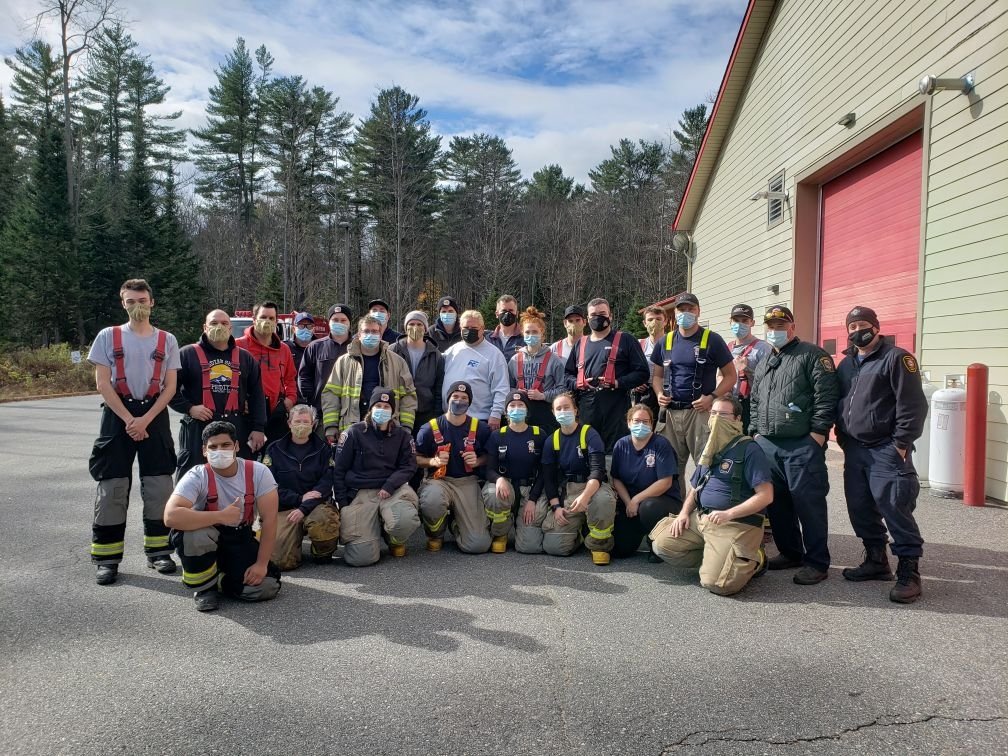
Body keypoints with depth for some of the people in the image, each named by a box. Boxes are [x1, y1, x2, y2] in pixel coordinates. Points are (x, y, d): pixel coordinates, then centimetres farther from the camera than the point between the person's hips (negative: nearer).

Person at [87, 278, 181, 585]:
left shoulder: (167, 340, 6)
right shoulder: (108, 337, 4)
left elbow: (170, 387, 2)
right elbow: (102, 383, -2)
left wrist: (146, 420, -10)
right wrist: (128, 419, -10)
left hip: (155, 416, 1)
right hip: (117, 416, -1)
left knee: (158, 486, 2)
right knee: (112, 487, -1)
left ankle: (158, 550, 13)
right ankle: (107, 557, 6)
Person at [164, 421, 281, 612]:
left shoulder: (258, 472, -16)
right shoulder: (197, 477, -21)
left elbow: (269, 520, -13)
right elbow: (171, 516, -36)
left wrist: (261, 564, -17)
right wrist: (221, 516, -37)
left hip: (241, 539, 1)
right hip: (208, 537, -1)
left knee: (268, 586, -21)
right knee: (195, 534, -37)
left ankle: (220, 580, 10)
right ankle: (204, 587, -7)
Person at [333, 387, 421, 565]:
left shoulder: (402, 435, 10)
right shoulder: (354, 433, 4)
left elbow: (408, 466, 4)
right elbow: (339, 470, 5)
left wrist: (389, 486, -13)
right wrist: (343, 503, -2)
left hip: (393, 489, 2)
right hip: (360, 493, -1)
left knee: (406, 521, -34)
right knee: (362, 557, -17)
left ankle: (396, 542, 5)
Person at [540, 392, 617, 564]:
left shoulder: (590, 434, -7)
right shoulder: (552, 440, 6)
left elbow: (598, 470, -18)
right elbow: (548, 477, 7)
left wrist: (585, 496, -35)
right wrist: (556, 506, -7)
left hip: (593, 487, -3)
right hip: (565, 493, 3)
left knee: (604, 500, -42)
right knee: (553, 547, -15)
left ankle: (599, 543, -12)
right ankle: (578, 532, 20)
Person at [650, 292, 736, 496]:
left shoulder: (711, 340, -1)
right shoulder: (666, 342, 12)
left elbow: (730, 375, 1)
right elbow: (657, 375, 21)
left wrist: (712, 397, -13)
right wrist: (659, 393, 1)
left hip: (700, 412, -4)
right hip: (670, 412, 5)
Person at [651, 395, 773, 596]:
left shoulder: (749, 449, -9)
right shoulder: (709, 449, 17)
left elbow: (765, 495, -15)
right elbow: (695, 487, 23)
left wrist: (728, 514, -23)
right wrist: (684, 512, 4)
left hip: (736, 524, -7)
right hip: (700, 518, 8)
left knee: (714, 583, -23)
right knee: (662, 544, -7)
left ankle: (754, 560, 7)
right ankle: (712, 557, 6)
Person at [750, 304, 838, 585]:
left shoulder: (812, 356, -2)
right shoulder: (764, 363, 21)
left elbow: (826, 396, -11)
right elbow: (755, 401, 25)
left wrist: (818, 433, -16)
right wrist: (756, 431, 15)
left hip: (802, 446, -7)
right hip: (767, 445, 8)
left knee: (808, 503, -5)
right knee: (776, 502, 12)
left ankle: (817, 562, 5)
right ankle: (790, 553, 25)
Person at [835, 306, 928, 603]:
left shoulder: (896, 358, -6)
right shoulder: (846, 364, 16)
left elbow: (912, 405, -12)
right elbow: (838, 403, 22)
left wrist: (901, 444, -15)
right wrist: (843, 439, 13)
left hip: (886, 451, -7)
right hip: (854, 450, 7)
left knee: (895, 510, -8)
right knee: (860, 509, 11)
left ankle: (908, 572, 2)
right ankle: (876, 561, 26)